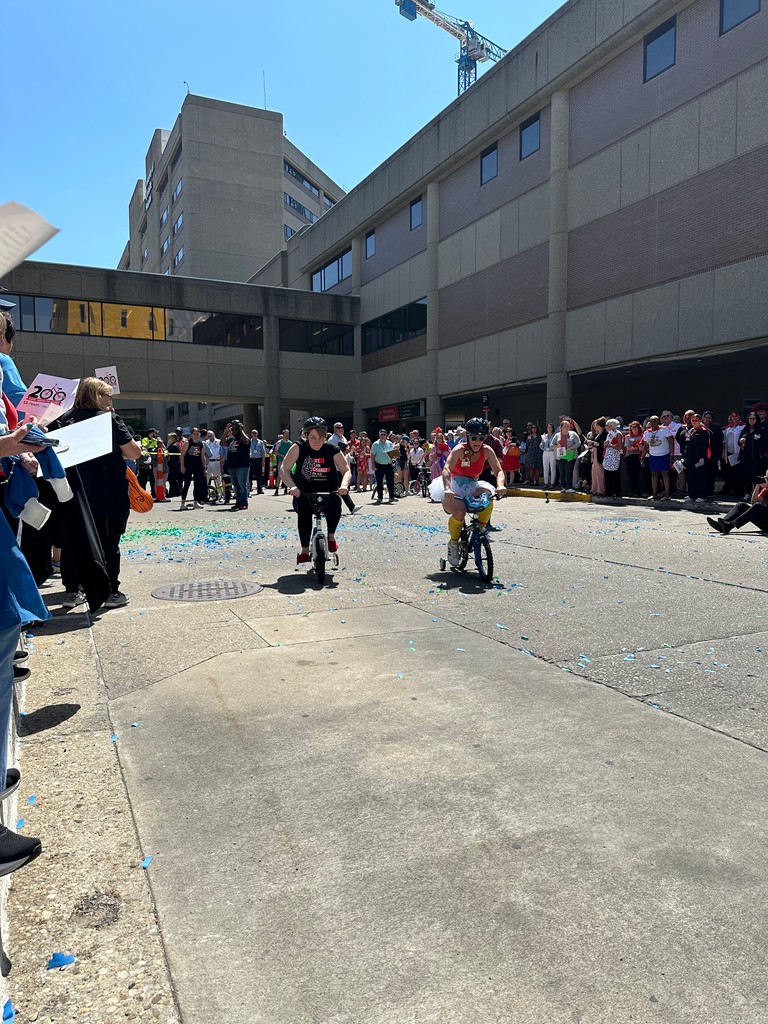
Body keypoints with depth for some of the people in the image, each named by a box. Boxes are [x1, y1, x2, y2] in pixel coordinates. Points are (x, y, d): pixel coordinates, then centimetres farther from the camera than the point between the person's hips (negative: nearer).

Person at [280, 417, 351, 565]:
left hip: (328, 492, 0)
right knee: (303, 510, -33)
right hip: (303, 493, 0)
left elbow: (346, 471, -6)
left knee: (335, 502, -33)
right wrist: (292, 486, -32)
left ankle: (331, 535, -7)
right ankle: (304, 550, -18)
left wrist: (344, 486, -28)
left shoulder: (332, 450, -5)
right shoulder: (299, 448, -7)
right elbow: (284, 469, -14)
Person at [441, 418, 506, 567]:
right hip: (456, 485, -3)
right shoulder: (460, 449, -18)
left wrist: (500, 485, -37)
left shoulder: (487, 451, -7)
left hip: (472, 485, 3)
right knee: (460, 511, -34)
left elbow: (499, 471, -12)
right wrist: (447, 489, -51)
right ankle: (453, 543, -6)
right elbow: (446, 469, -32)